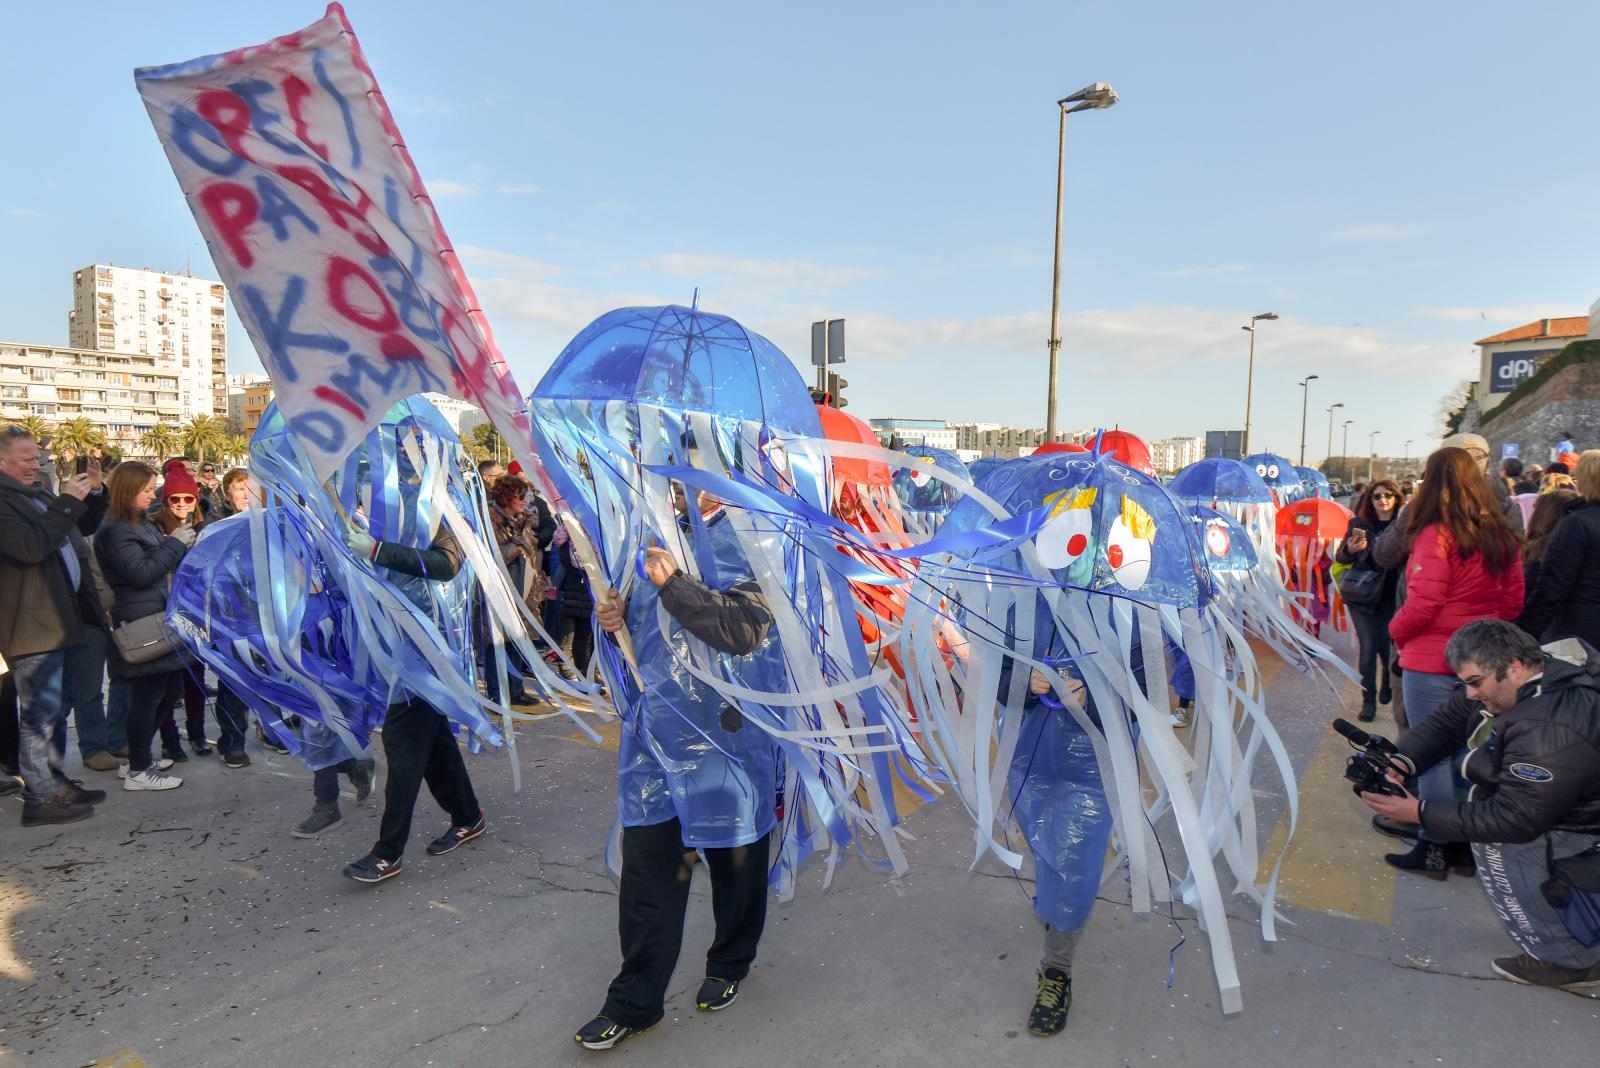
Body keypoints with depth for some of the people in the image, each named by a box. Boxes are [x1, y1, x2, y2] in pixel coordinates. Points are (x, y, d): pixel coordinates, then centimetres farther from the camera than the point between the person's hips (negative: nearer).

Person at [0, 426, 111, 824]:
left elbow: (80, 528, 24)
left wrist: (92, 493, 8)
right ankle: (40, 798, 2)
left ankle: (56, 783, 25)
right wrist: (67, 503, -21)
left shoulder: (36, 494, 16)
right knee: (39, 712, -5)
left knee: (53, 709, 16)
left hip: (54, 618, 10)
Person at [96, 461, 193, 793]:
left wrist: (180, 543, 7)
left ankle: (139, 756, 26)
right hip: (142, 626, -10)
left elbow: (163, 564, 23)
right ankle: (138, 771, 7)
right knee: (149, 694, -3)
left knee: (171, 689, 14)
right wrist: (175, 544, -14)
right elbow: (141, 573, -20)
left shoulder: (141, 524, 16)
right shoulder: (116, 531, -12)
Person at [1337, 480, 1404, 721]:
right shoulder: (1359, 523, 2)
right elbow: (1341, 558, 5)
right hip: (1362, 595, 1)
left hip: (1390, 597, -1)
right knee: (1367, 647, 1)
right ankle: (1369, 700, 11)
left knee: (1387, 646, 2)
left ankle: (1388, 684, 34)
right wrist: (1349, 549, -15)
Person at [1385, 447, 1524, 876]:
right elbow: (1513, 601, 11)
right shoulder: (1502, 536, 5)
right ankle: (1464, 845, 25)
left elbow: (1422, 603, -19)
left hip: (1431, 661, -7)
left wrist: (1397, 631, -2)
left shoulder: (1435, 535, -17)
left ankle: (1433, 848, 10)